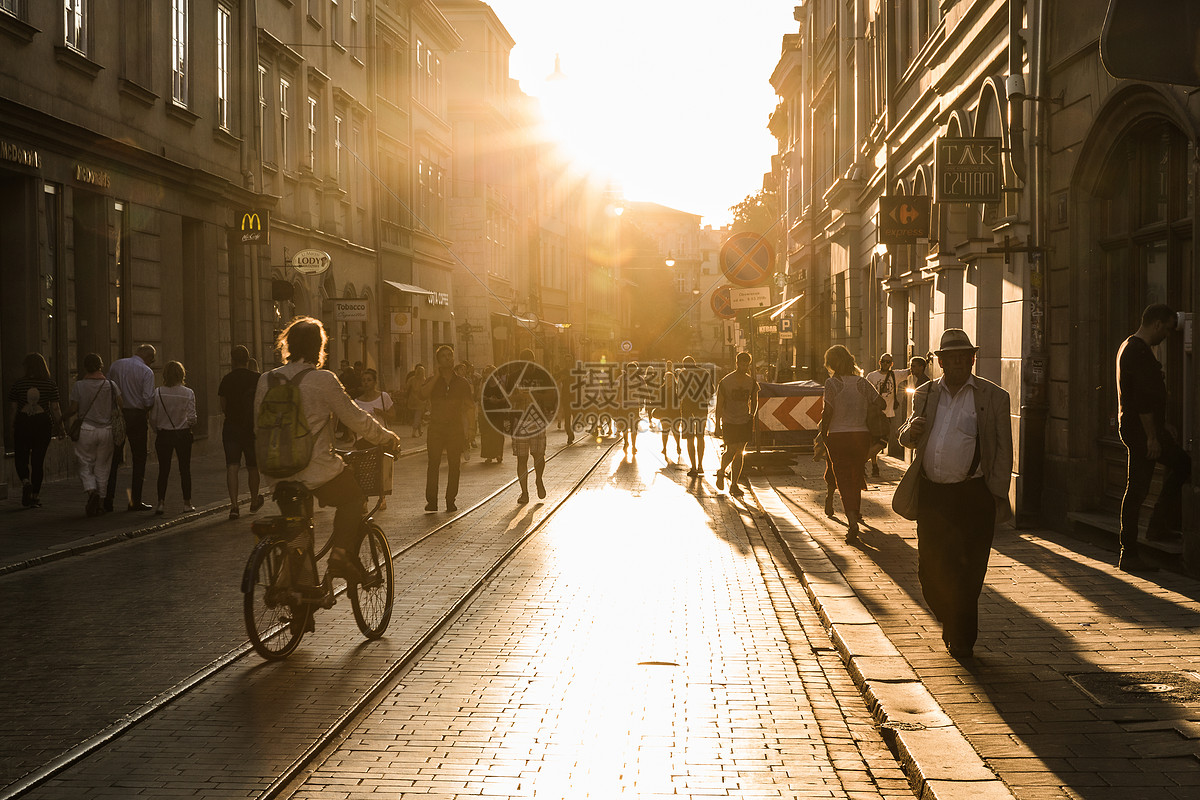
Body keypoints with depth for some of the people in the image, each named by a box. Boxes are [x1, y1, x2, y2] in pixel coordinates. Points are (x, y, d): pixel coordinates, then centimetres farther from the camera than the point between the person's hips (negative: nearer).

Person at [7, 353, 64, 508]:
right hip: (43, 423, 1)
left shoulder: (17, 384, -2)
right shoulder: (50, 385, -3)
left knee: (21, 458, 10)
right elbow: (55, 409, -2)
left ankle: (25, 482, -19)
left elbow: (12, 408, 2)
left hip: (22, 424, -1)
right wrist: (59, 425, 9)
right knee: (38, 460, 7)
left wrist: (12, 426, 13)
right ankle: (34, 496, 9)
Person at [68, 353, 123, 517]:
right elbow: (121, 407, -2)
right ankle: (98, 503, 11)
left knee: (86, 466, 8)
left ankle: (92, 493, -17)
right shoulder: (111, 385, -1)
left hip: (86, 429, -2)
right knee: (102, 467, 12)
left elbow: (73, 409, -3)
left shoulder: (79, 385, -5)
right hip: (107, 430, 2)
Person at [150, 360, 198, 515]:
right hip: (183, 434, -1)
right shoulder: (188, 393, -7)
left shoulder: (158, 392, -5)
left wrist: (157, 430, 14)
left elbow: (153, 418, -3)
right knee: (185, 469, 9)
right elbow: (192, 418, -10)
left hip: (163, 434, 1)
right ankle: (187, 502, 12)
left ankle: (160, 502, 2)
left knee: (163, 470, 7)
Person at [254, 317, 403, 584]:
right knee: (354, 496, 20)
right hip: (318, 472, -5)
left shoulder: (266, 380, 3)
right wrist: (388, 438, 10)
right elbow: (356, 419, -6)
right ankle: (342, 552, 2)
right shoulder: (323, 380, -12)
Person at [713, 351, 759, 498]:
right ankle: (721, 472, 22)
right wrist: (717, 425, -5)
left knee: (739, 453, 1)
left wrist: (752, 416, 2)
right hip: (729, 421, -3)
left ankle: (734, 485, 9)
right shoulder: (725, 382, -6)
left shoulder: (752, 382, 4)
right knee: (731, 450, -9)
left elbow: (754, 402, 17)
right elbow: (719, 405, -3)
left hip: (745, 421, 3)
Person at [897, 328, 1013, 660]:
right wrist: (910, 430, -7)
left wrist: (996, 497, -7)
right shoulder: (925, 394, 12)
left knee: (968, 571, -1)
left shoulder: (994, 397, 2)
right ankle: (951, 623, 32)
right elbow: (906, 439, 19)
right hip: (931, 493, 3)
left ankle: (963, 638, 15)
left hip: (973, 496, -3)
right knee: (931, 570, 6)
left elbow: (1003, 450, 1)